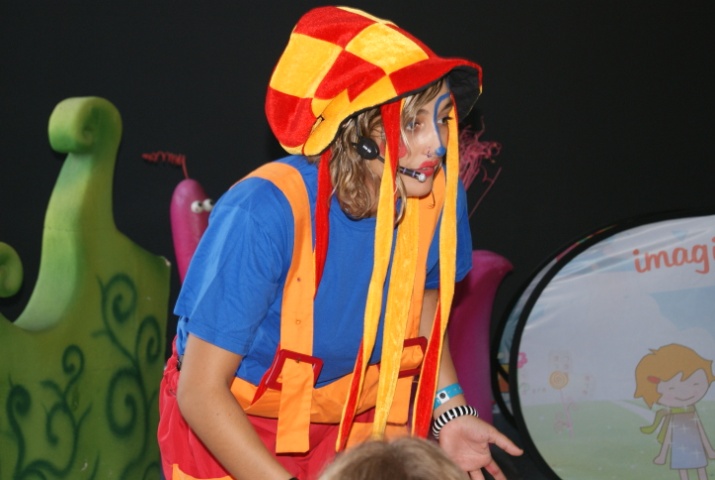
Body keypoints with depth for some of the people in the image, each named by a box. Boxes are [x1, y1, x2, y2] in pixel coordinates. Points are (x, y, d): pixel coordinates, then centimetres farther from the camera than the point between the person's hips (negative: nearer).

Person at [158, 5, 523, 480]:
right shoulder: (265, 214, -34)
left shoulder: (439, 196, -18)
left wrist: (450, 411, -6)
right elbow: (201, 392, -29)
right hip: (228, 429, -4)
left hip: (357, 419, 4)